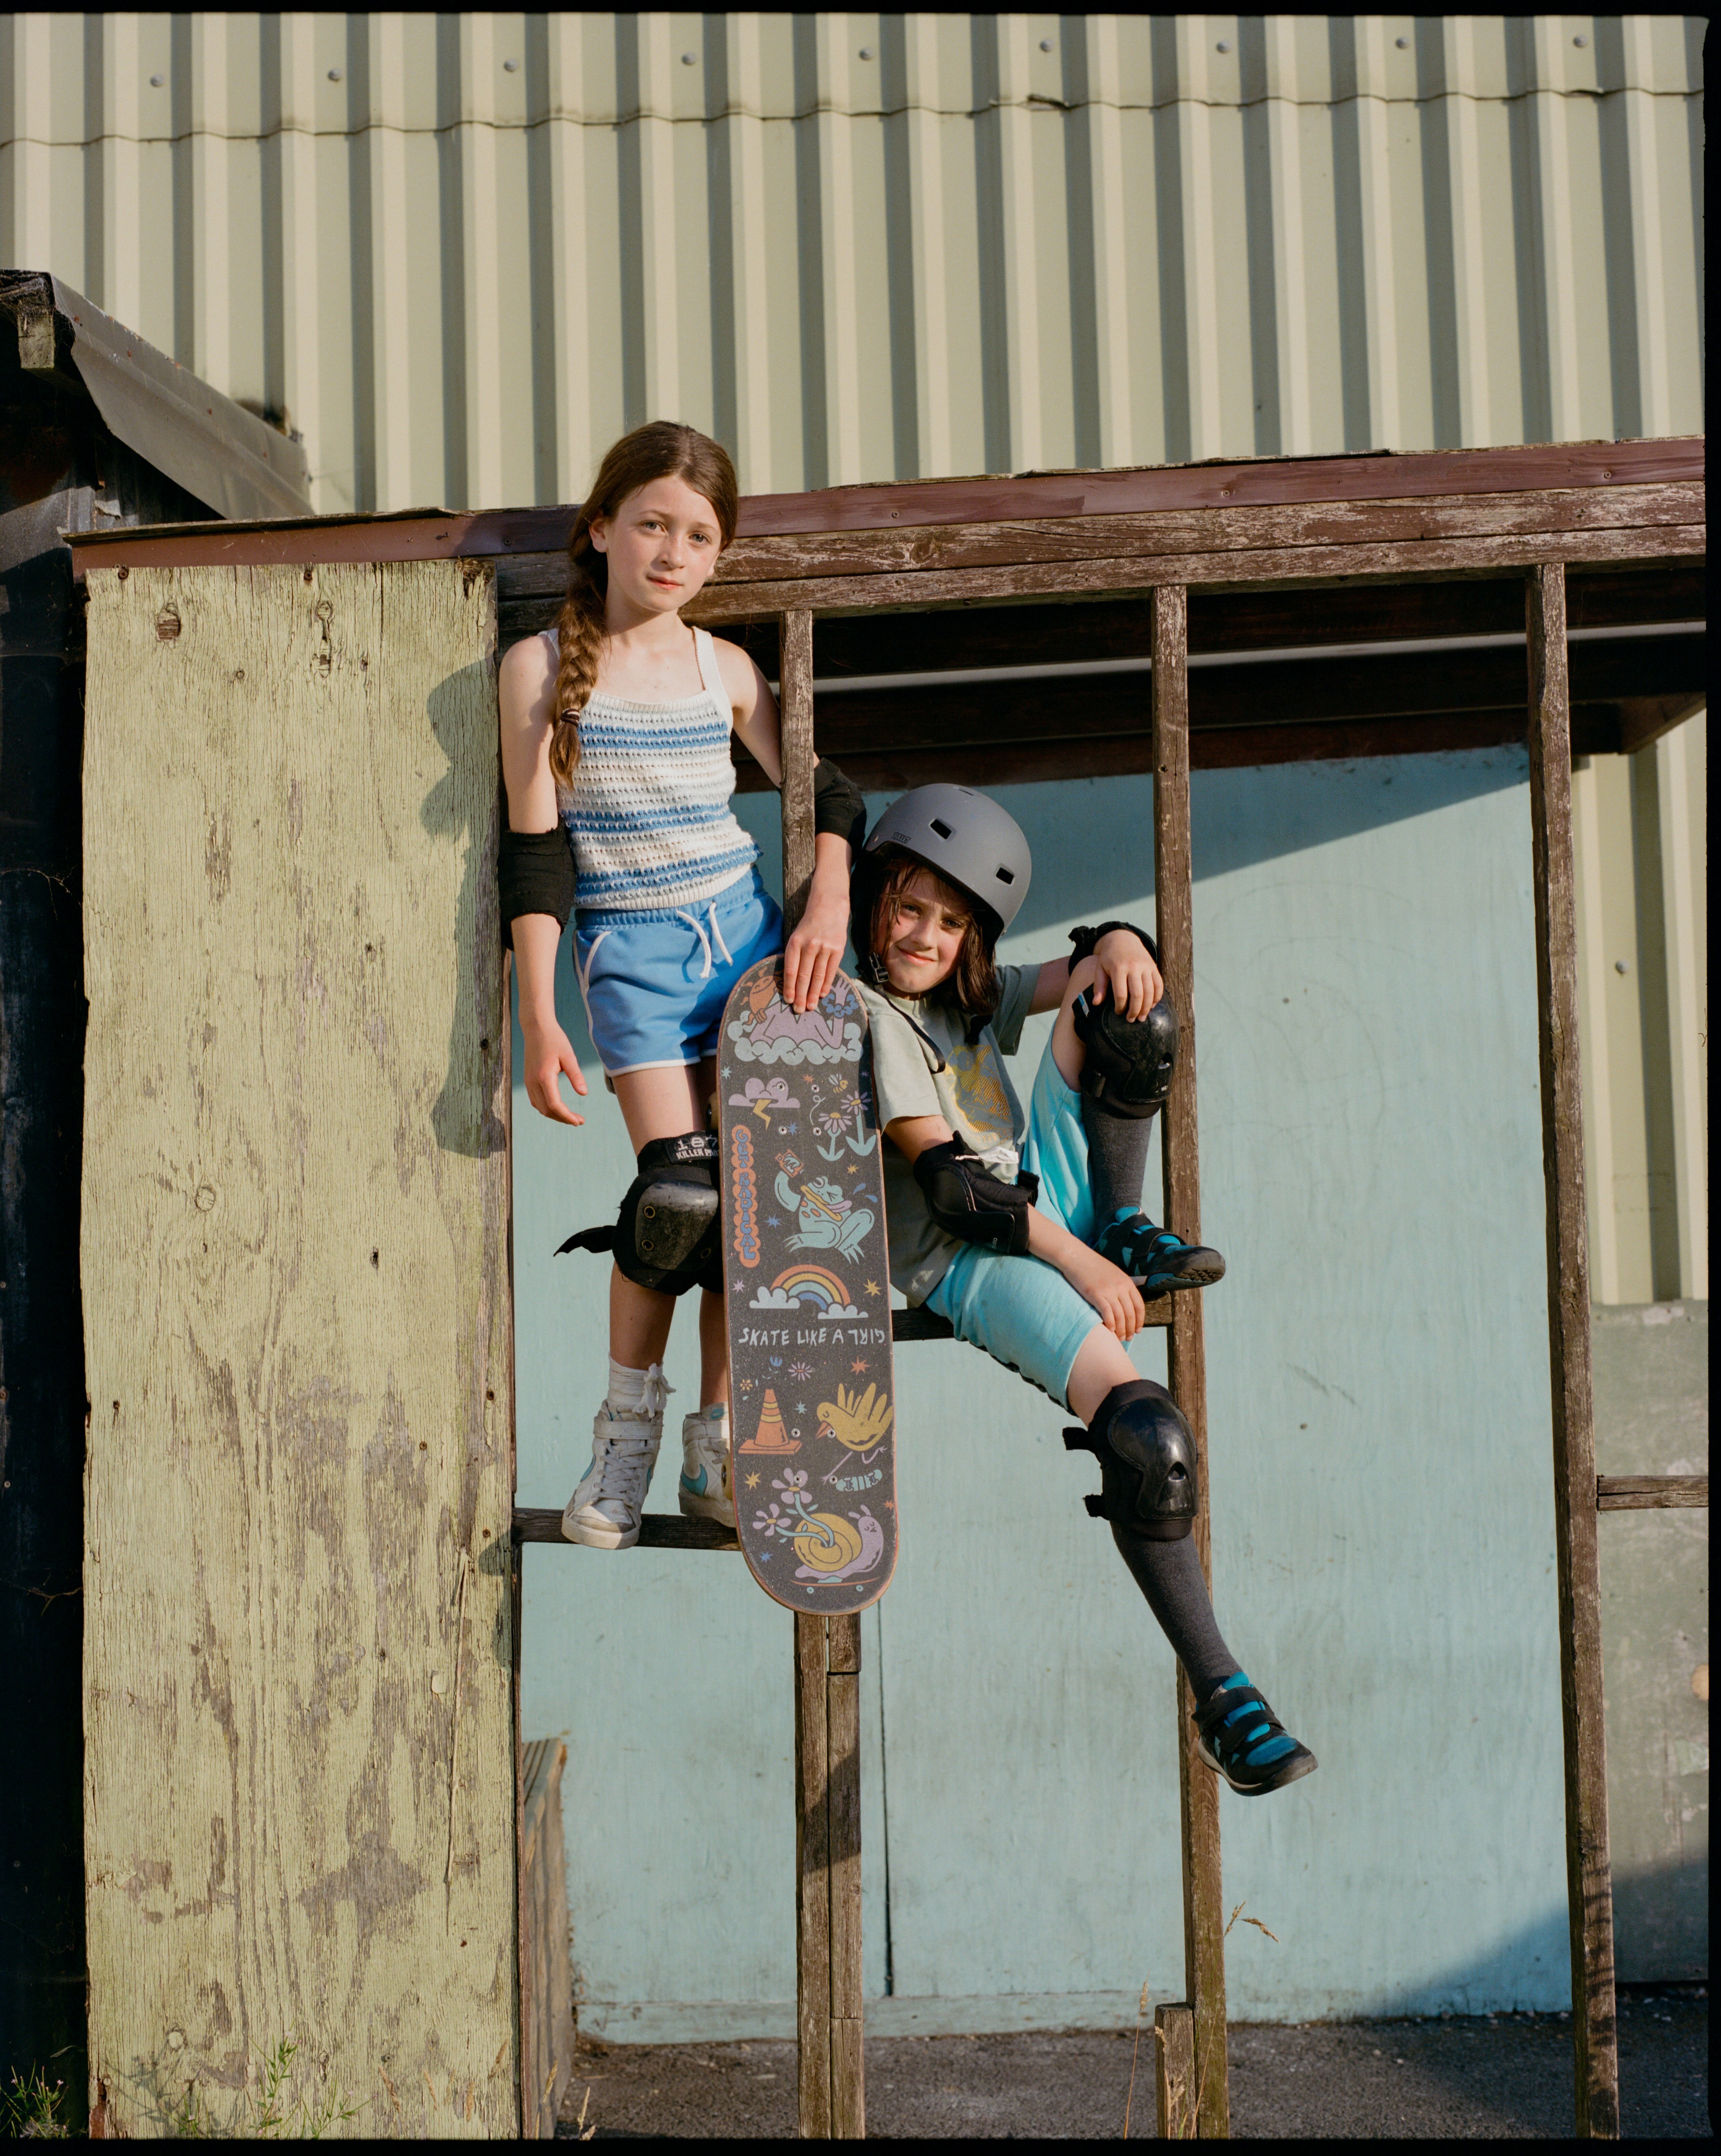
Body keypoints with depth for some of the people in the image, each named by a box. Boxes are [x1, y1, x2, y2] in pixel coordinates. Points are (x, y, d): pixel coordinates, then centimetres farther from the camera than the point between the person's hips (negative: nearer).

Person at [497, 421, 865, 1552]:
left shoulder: (726, 670, 5)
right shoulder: (542, 667, -3)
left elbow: (823, 792, 14)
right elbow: (535, 851, -4)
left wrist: (830, 900, -5)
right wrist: (539, 1019, -9)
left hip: (746, 927, 3)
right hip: (632, 948, -3)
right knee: (679, 1191, -15)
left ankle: (716, 1447, 9)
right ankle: (628, 1425, 5)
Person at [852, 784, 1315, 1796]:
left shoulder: (974, 995, 20)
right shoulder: (866, 1012, -5)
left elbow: (1068, 978, 10)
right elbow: (942, 1172, -13)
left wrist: (1119, 942, -17)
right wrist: (1075, 1263, -17)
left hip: (1052, 1203, 8)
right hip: (967, 1263, -8)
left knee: (1114, 997, -7)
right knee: (1147, 1440, -28)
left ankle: (1130, 1226, -2)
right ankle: (1221, 1696, -20)